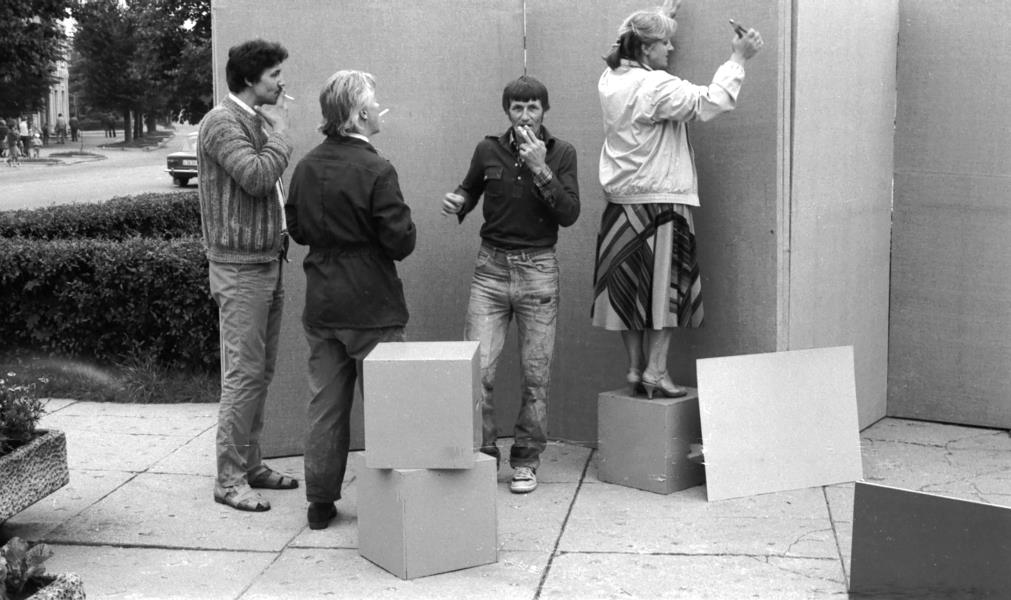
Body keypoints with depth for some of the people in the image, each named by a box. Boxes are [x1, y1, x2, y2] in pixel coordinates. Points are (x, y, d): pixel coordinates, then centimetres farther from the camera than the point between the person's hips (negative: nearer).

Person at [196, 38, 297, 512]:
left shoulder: (258, 121, 15)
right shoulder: (222, 122, -12)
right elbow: (255, 176, -25)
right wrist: (281, 133, -12)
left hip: (268, 261, 9)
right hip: (239, 266, -9)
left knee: (261, 372, 12)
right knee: (243, 374, -7)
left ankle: (251, 464, 21)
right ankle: (230, 479, 1)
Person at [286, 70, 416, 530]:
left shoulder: (306, 167, 3)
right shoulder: (376, 171, -17)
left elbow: (296, 229, 12)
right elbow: (401, 242, -17)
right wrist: (403, 218, 3)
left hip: (321, 305, 6)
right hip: (371, 306, -6)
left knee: (325, 404, 13)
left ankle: (320, 501, 19)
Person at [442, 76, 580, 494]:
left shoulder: (561, 154, 0)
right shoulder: (489, 151, 4)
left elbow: (569, 215, -10)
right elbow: (470, 190, 21)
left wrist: (540, 168, -18)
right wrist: (457, 203, -2)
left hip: (538, 270, -1)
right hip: (491, 267, 1)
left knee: (536, 373, 4)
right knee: (477, 368, -7)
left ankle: (526, 460, 18)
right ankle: (482, 455, 8)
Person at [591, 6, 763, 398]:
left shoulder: (609, 81, 7)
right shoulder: (657, 86, -16)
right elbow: (710, 102, -20)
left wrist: (666, 12, 35)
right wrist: (738, 59, -10)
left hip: (620, 203, 7)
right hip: (660, 201, -7)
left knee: (630, 288, 10)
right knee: (664, 285, 1)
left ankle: (635, 369, 14)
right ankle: (655, 370, 1)